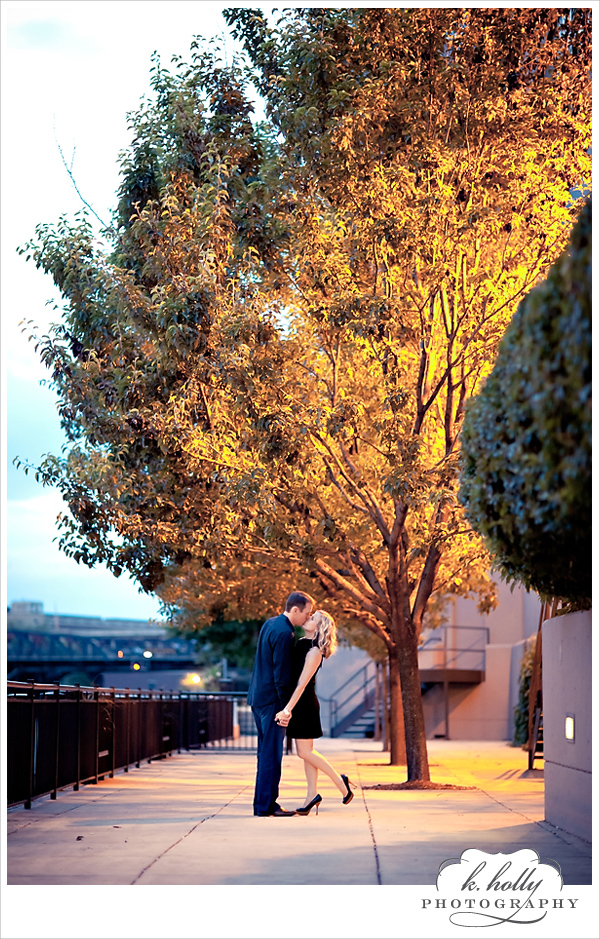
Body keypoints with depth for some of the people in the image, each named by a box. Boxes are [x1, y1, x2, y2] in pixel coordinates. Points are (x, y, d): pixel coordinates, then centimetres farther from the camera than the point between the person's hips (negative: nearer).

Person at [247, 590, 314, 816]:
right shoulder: (284, 634, -18)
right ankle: (266, 805, -4)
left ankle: (263, 802, 18)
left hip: (258, 696, 10)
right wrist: (286, 708, -16)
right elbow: (281, 674, -20)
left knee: (266, 752, 14)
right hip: (271, 699, -10)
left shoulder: (270, 624, 12)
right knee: (271, 753, -6)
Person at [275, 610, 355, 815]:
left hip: (305, 704, -9)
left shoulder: (314, 652, -17)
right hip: (298, 703, 9)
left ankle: (340, 781, 5)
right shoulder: (301, 644, 9)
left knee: (305, 752, -6)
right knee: (306, 752, 9)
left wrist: (287, 709, -28)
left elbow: (302, 684, -23)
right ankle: (312, 795, 12)